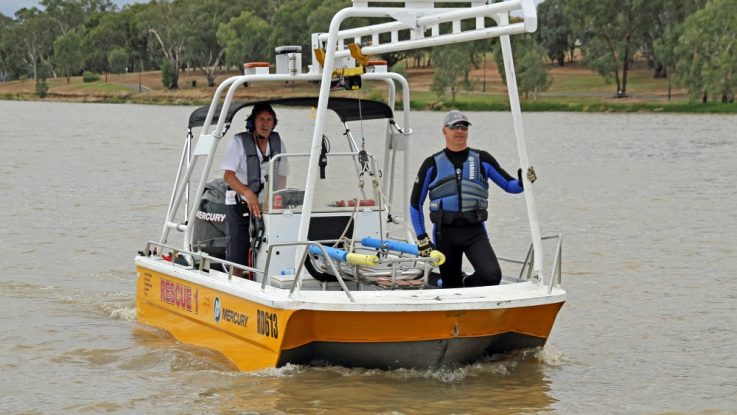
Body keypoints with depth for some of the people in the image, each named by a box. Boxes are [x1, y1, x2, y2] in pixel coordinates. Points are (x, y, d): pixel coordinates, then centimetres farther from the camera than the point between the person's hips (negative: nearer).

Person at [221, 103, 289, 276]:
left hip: (266, 205, 3)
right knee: (237, 255, -7)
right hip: (239, 205, -3)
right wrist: (248, 193, -29)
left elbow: (281, 177, 12)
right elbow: (228, 175, -13)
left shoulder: (278, 144, 6)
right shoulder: (239, 142, -5)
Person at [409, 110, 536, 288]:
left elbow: (509, 185, 11)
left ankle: (468, 284, 10)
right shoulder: (432, 164, 6)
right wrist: (421, 237, 4)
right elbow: (415, 203, 10)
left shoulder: (482, 159, 9)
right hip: (444, 233, 0)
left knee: (492, 276, -20)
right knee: (451, 287, 3)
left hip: (475, 232, 0)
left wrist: (524, 181, -12)